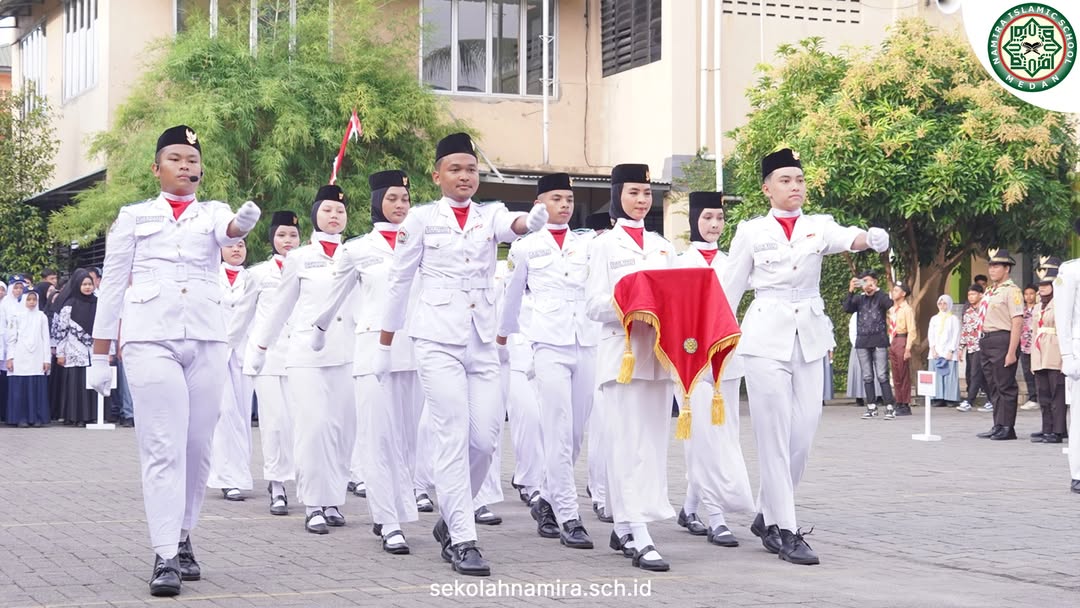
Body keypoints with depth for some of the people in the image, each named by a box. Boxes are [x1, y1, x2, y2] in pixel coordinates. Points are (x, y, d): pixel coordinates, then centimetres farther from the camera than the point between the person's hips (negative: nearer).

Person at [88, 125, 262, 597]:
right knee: (163, 448, -10)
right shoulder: (134, 216, 10)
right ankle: (165, 556, -10)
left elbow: (228, 232, -13)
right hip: (150, 339, -2)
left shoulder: (213, 212, 12)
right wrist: (100, 356, 5)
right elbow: (112, 285, 9)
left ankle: (183, 539, 20)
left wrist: (244, 223, -38)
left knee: (197, 446, 5)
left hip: (205, 339, 2)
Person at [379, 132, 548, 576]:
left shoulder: (489, 215, 8)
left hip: (482, 340, 3)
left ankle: (450, 519, 21)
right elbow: (399, 283, 6)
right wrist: (384, 346, 7)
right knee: (453, 437, -9)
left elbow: (510, 226, -17)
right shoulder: (422, 219, 2)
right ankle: (462, 541, -5)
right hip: (438, 339, -3)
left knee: (485, 438, 0)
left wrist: (531, 221, -42)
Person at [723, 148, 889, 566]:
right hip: (766, 335, -3)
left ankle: (768, 515, 22)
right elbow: (729, 289, 6)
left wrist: (868, 238, -39)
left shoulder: (819, 226, 7)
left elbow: (844, 238, -16)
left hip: (810, 337, 3)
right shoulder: (751, 232, 3)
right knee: (774, 434, -5)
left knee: (803, 434, 4)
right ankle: (784, 530, -2)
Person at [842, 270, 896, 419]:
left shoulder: (880, 296, 4)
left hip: (879, 341, -4)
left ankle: (890, 407, -8)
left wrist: (876, 289, -17)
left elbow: (889, 304, -17)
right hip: (862, 341, 4)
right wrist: (851, 291, -14)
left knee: (882, 376, -9)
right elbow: (847, 308, -4)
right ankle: (871, 407, 11)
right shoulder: (859, 298, 12)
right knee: (867, 377, 5)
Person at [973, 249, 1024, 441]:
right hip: (987, 340, 9)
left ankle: (1006, 428, 0)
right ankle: (998, 426, 19)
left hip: (1003, 340, -9)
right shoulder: (990, 291, 17)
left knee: (1005, 386, -4)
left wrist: (1011, 352, -20)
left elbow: (1017, 322, -16)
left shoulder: (1011, 291, -10)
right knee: (993, 386, 12)